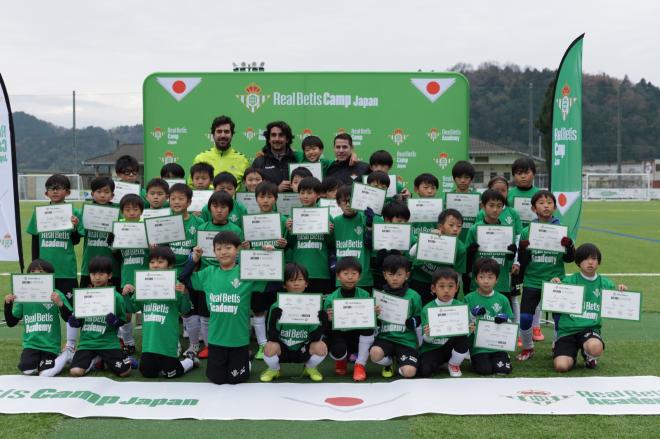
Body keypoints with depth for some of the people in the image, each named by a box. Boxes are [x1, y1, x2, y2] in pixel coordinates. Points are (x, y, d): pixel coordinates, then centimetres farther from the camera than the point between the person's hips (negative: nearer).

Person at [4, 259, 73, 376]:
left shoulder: (56, 295, -4)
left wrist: (60, 304, -26)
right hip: (31, 344, 2)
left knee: (45, 374, -16)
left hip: (50, 345, -2)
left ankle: (66, 355, 11)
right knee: (27, 370, -22)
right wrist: (8, 304, -7)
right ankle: (39, 361, 13)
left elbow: (69, 319, -9)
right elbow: (11, 323, 8)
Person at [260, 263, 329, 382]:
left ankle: (310, 368, 10)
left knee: (321, 347, -27)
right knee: (270, 348, -32)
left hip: (304, 349, 1)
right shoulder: (277, 307, -11)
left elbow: (315, 335, -8)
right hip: (283, 350, -1)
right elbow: (272, 336, -15)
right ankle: (274, 370, 6)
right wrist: (275, 317, -30)